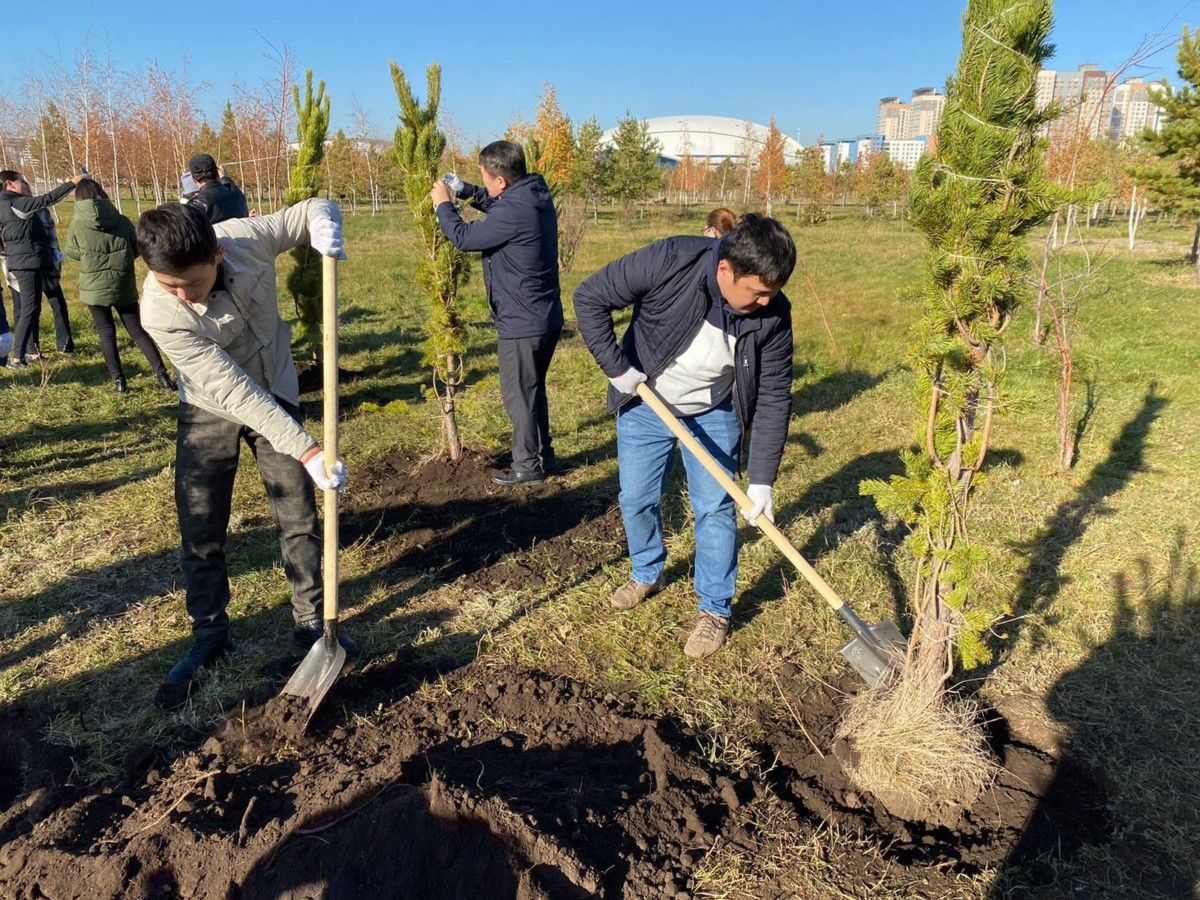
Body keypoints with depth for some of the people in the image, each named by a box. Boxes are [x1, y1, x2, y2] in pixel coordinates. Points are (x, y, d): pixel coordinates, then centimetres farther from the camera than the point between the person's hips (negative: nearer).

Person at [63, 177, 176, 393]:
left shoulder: (77, 224, -8)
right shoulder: (122, 221, -4)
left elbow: (71, 252, 6)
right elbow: (136, 249, 6)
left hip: (94, 287, -2)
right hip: (123, 285, 2)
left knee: (106, 332, 9)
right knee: (137, 330, 9)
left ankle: (119, 380, 6)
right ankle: (162, 375, 0)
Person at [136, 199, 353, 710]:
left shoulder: (249, 237, -25)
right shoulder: (159, 312, -30)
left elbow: (314, 208, -7)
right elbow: (235, 392, -31)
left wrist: (325, 229, -33)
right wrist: (307, 450, -35)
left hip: (276, 396, 2)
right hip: (210, 412, -2)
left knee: (299, 519, 6)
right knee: (201, 533, 3)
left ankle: (311, 623, 23)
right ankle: (209, 637, 24)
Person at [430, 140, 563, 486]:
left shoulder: (514, 213, -25)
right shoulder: (536, 195, 3)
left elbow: (463, 237, -14)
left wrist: (443, 204, 2)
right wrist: (465, 190, 10)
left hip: (521, 323, -9)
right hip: (547, 317, 10)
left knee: (518, 395, 5)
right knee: (533, 390, 21)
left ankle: (527, 466, 16)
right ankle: (543, 454, 32)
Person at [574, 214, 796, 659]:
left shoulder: (772, 314, -24)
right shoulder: (668, 261, -32)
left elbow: (774, 397, -17)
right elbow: (590, 298, -21)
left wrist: (762, 479, -19)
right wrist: (616, 367, -23)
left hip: (714, 415, 0)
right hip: (645, 404, 0)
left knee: (714, 507, -1)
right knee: (636, 499, 11)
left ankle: (715, 609, 17)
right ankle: (647, 574, 38)